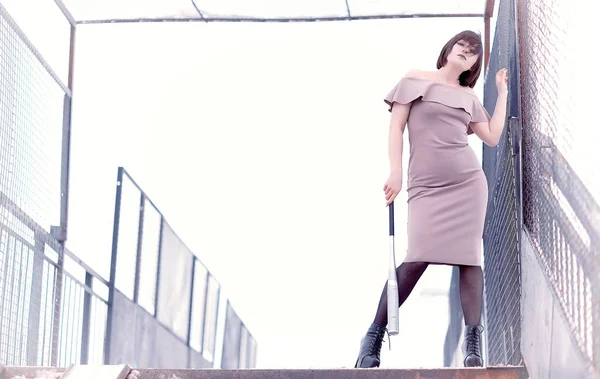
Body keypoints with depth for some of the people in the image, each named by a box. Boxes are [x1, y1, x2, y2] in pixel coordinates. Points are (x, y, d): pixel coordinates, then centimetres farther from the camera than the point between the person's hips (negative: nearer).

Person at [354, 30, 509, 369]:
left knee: (469, 255, -7)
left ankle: (474, 343, -11)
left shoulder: (468, 96, 18)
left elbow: (493, 137, 14)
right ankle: (374, 336, -9)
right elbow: (396, 127, 4)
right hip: (427, 185, -4)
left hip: (468, 182, 4)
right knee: (418, 258, -17)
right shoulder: (415, 80, 9)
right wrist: (396, 172, -6)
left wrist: (502, 92, 18)